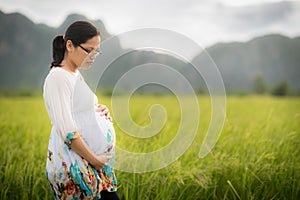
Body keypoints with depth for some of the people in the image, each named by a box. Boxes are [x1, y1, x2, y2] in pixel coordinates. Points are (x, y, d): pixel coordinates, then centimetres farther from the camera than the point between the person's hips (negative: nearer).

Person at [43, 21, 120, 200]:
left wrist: (101, 110, 6)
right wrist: (95, 160, -16)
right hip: (73, 167, -9)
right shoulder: (58, 77, -14)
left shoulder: (76, 74, 14)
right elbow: (67, 131, -20)